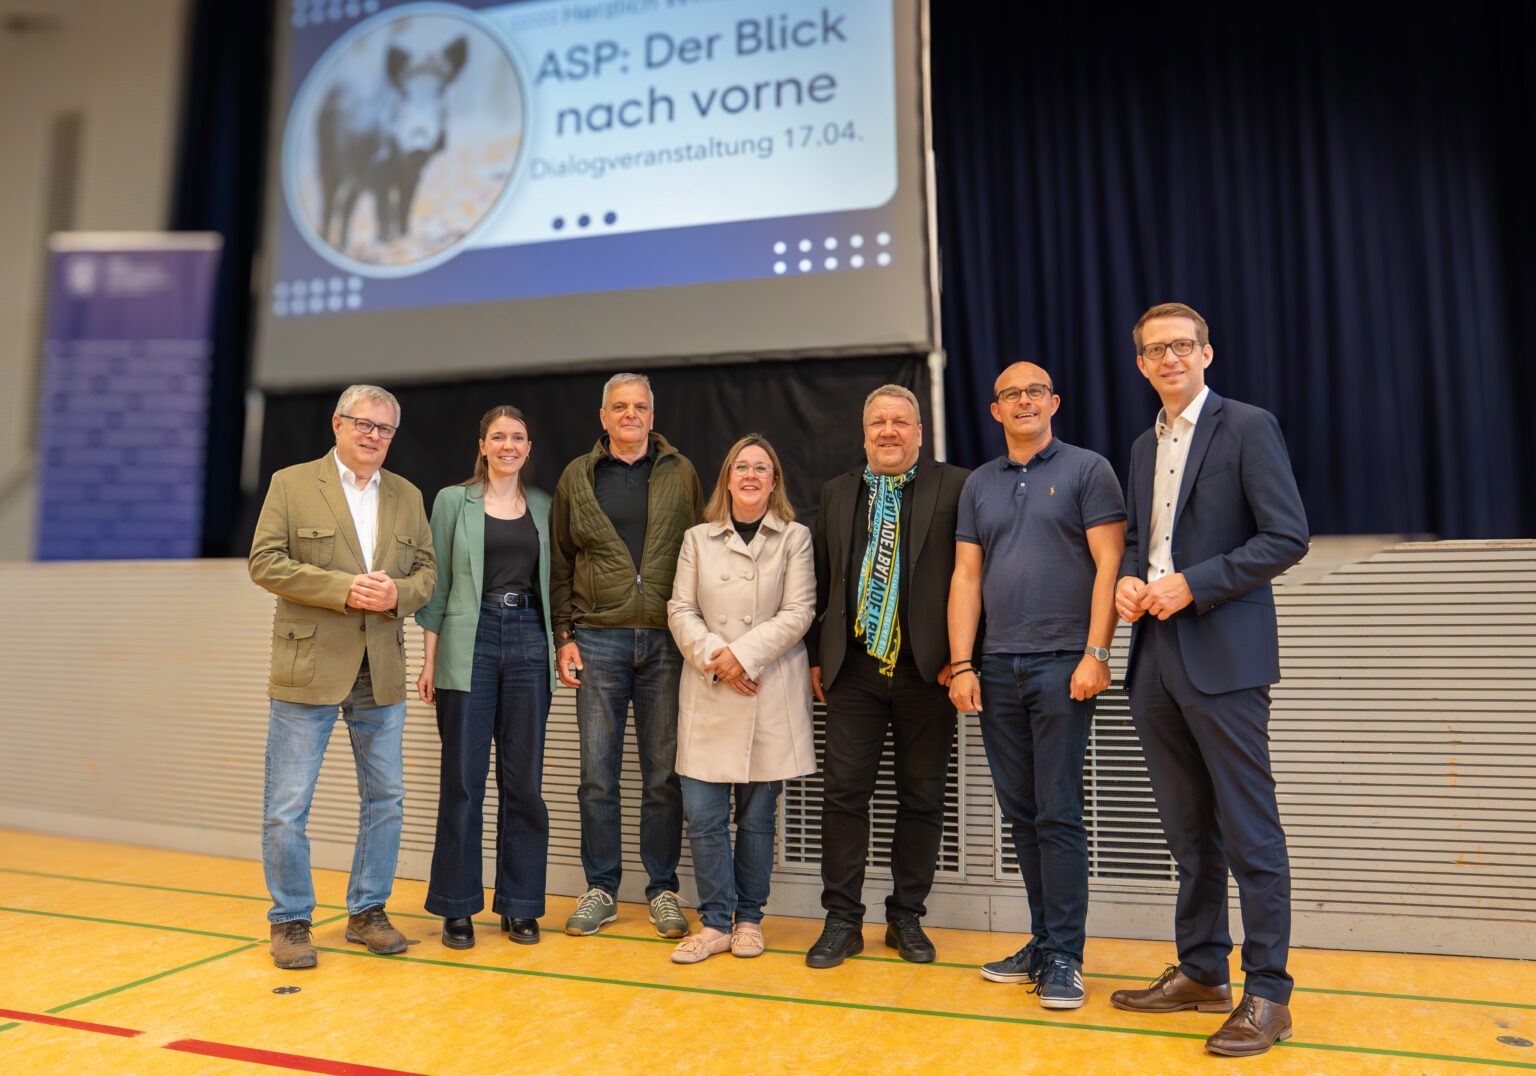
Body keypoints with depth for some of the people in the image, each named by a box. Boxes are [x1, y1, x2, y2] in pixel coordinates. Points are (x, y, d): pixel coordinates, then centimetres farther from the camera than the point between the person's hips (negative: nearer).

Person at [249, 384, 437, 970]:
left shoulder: (407, 496, 12)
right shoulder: (291, 484, 0)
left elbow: (426, 570, 11)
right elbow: (265, 563, -7)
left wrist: (397, 593, -11)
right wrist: (344, 589, -17)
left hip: (381, 673, 4)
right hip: (307, 668, -4)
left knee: (386, 799, 10)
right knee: (286, 808, 3)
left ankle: (367, 912, 26)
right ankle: (290, 921, 20)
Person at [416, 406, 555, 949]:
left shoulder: (543, 506, 13)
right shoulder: (454, 501, 6)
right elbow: (437, 585, 4)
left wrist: (560, 647, 7)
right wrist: (430, 660, -1)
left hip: (529, 644, 2)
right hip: (470, 643, -2)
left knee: (524, 778, 5)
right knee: (463, 778, 1)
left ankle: (520, 904, 17)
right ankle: (457, 908, 14)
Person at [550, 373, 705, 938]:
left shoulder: (681, 474, 9)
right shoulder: (577, 477, 9)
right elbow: (560, 562, 9)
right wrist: (565, 636, 2)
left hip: (667, 640, 0)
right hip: (599, 639, 0)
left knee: (665, 774, 5)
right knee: (597, 773, 5)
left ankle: (663, 889, 19)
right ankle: (601, 889, 19)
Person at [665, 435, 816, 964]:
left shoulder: (795, 538, 6)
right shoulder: (698, 539, 11)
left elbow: (797, 612, -3)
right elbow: (680, 610, 6)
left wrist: (743, 654, -12)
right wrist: (714, 657, -10)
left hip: (772, 696, -1)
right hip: (708, 696, 2)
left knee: (758, 815, 6)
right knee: (702, 813, -2)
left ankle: (749, 918, 22)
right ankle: (716, 922, 12)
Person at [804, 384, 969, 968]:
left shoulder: (955, 488, 0)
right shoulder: (837, 493, 12)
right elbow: (820, 581, 14)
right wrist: (816, 655, 10)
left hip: (928, 669, -2)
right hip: (854, 668, 2)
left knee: (922, 797, 8)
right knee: (843, 791, 2)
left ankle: (907, 918, 24)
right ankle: (842, 920, 16)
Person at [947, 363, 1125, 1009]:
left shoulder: (1087, 470, 2)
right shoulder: (979, 485, 15)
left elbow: (1108, 566, -5)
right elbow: (966, 577, 11)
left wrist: (1094, 654, -13)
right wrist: (961, 665, 3)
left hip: (1062, 664, -5)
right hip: (997, 667, 5)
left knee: (1059, 814, -3)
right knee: (1021, 813, 10)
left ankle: (1064, 955, 8)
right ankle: (1045, 939, 23)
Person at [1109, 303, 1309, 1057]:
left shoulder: (1247, 428, -3)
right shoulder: (1144, 447, 18)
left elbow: (1288, 536, -11)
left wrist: (1193, 584, -16)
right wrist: (1127, 579, 3)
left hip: (1224, 655, -7)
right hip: (1156, 656, 7)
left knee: (1250, 831, 0)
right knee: (1189, 830, 14)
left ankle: (1268, 995, 12)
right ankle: (1201, 972, 26)